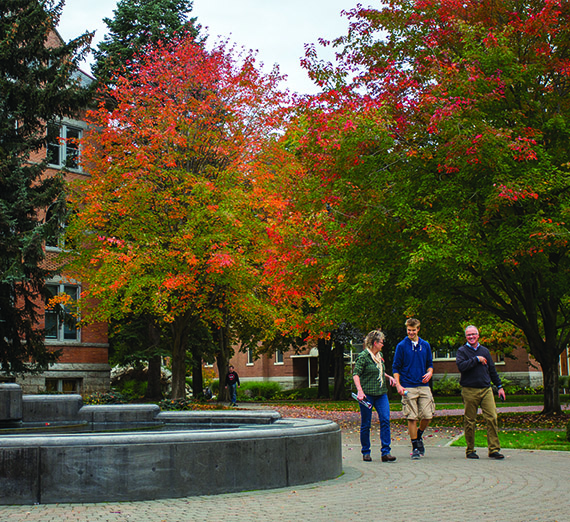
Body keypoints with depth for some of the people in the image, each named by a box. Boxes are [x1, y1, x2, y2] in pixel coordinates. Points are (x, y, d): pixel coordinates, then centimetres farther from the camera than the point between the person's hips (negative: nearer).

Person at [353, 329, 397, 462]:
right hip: (367, 394, -6)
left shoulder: (380, 355, 14)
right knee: (366, 424, 2)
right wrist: (360, 390, -25)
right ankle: (366, 452, 16)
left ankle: (385, 453, -4)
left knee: (385, 420, -7)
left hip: (381, 393, 6)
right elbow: (356, 374, -14)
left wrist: (389, 377, 10)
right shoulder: (363, 356, -9)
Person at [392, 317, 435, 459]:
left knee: (428, 416, -4)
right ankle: (415, 447, 7)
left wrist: (429, 373, -2)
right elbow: (396, 368, 3)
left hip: (424, 385, 3)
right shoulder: (401, 346, 2)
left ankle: (419, 435, 25)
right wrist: (398, 385, -7)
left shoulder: (425, 345, 12)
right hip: (408, 387, -3)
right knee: (412, 418, -3)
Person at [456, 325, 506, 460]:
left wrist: (499, 386, 20)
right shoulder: (462, 351, 3)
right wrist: (476, 359, -12)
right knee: (470, 421, 2)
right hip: (469, 390, -3)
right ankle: (470, 450, 13)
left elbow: (492, 370, 22)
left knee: (492, 418, -8)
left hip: (486, 389, 3)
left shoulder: (485, 351, 16)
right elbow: (461, 366, -16)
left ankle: (494, 449, -4)